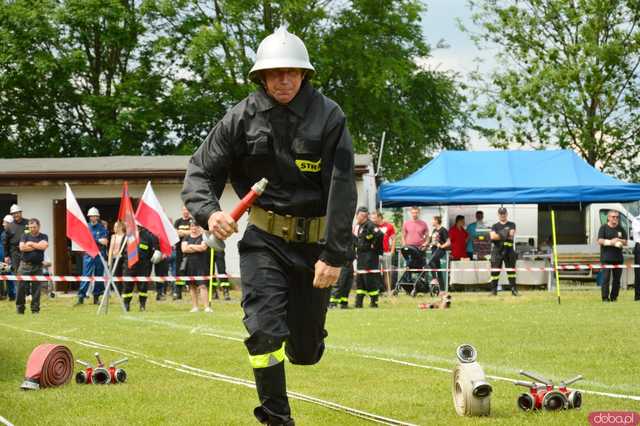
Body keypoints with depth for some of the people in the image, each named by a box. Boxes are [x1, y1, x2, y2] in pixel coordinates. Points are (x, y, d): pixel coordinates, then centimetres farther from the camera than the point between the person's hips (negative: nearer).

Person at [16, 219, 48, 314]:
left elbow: (44, 246, -12)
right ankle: (20, 308, 6)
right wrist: (37, 246, -5)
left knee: (36, 288, 1)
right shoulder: (25, 236, 9)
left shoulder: (43, 237, 8)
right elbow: (22, 247, -8)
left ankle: (35, 309, 8)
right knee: (21, 287, -2)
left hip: (37, 266, 0)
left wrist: (30, 243, -4)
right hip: (25, 265, 0)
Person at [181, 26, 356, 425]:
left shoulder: (328, 116, -9)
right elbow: (200, 172, 1)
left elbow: (342, 190, -12)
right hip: (264, 240, 0)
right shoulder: (242, 118, -4)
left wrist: (334, 255, -18)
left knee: (306, 351, 9)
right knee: (264, 332, -16)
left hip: (314, 242, 0)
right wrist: (209, 212, -21)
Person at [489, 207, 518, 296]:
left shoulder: (511, 225, 12)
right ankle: (493, 290, 2)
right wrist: (505, 235, -14)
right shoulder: (495, 226, 13)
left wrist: (498, 236, -11)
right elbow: (492, 236, -5)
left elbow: (512, 235, -6)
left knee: (511, 270, -3)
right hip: (497, 250, 0)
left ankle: (514, 289, -1)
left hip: (509, 250, 0)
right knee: (495, 271, -3)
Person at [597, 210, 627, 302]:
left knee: (617, 279, 5)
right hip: (606, 258, -4)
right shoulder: (604, 228, 3)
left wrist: (619, 240, -10)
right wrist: (611, 242, -16)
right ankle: (605, 297, -7)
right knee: (606, 278, -9)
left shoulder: (621, 229, 14)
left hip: (618, 258, 4)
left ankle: (614, 297, 14)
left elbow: (625, 242, 10)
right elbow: (600, 241, -7)